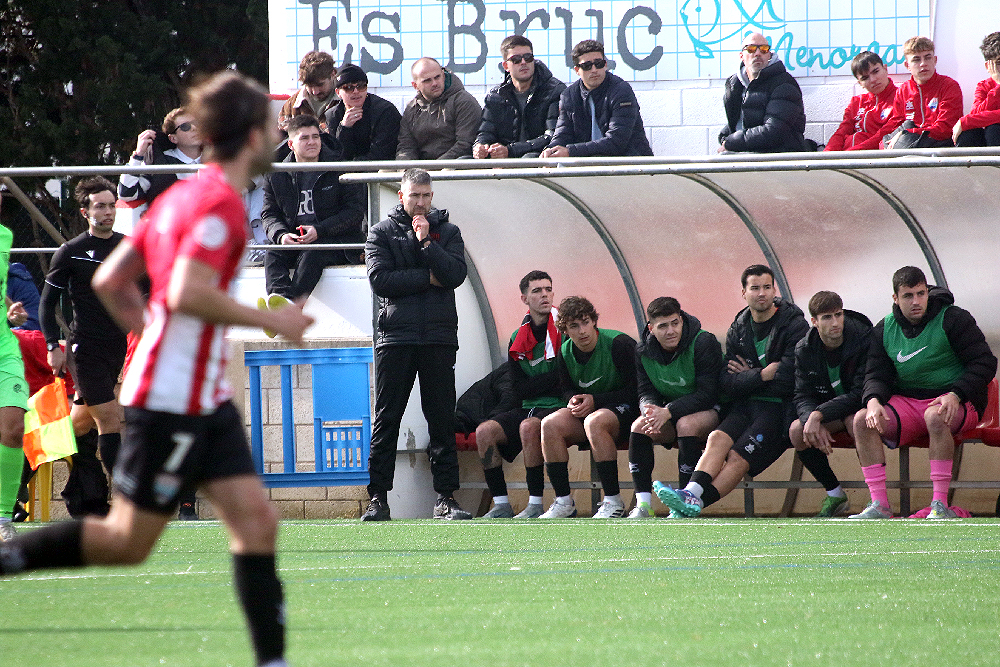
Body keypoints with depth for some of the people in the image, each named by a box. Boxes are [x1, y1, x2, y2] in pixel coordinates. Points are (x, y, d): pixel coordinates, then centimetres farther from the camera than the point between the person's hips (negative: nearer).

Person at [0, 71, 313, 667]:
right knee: (128, 543, -2)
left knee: (257, 520, 1)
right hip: (171, 401, -10)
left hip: (206, 401, 10)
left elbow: (109, 280, 16)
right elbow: (187, 292, -27)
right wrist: (270, 320, -17)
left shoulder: (182, 196, 14)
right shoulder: (221, 203, -15)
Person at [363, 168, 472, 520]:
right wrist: (428, 278, -6)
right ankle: (378, 497, 1)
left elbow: (456, 274, -3)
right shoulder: (381, 233, 9)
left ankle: (446, 497, 2)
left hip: (439, 336, 1)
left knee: (442, 419, 0)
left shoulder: (448, 232, 13)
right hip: (395, 337, -1)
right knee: (386, 418, -2)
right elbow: (379, 279, -5)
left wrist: (426, 241, -10)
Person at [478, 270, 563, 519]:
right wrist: (555, 377, -11)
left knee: (529, 426, -35)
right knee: (485, 431, -18)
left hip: (559, 406, -5)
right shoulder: (518, 340, 10)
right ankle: (501, 505, -16)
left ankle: (535, 505, -30)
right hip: (529, 407, 5)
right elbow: (520, 389, 2)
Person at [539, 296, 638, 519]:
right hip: (587, 410, 6)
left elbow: (635, 390, -15)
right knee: (550, 424, -22)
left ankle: (613, 501, -30)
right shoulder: (565, 353, 4)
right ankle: (563, 502, -15)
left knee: (594, 422, -38)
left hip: (625, 411, -6)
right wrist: (573, 400, -7)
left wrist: (595, 400, -20)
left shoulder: (619, 344, -15)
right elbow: (567, 389, 19)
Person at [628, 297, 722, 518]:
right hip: (667, 412, 5)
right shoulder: (643, 352, -2)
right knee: (640, 426, -22)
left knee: (686, 424, -36)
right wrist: (651, 410, -27)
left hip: (708, 411, -5)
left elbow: (707, 394, -22)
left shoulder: (704, 343, -19)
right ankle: (643, 505, -22)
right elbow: (646, 392, -1)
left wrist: (668, 412, -32)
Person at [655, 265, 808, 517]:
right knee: (718, 438, -26)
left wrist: (749, 378, -1)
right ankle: (692, 491, -46)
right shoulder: (738, 330, 13)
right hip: (745, 406, 5)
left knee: (738, 456, -24)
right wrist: (762, 376, -12)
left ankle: (694, 504, -35)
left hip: (780, 408, -5)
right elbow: (726, 383, 4)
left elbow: (789, 380, -13)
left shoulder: (794, 325, -4)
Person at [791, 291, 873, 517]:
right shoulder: (805, 350, -5)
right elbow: (803, 397, -7)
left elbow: (861, 393, -25)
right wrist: (812, 420, -31)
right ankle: (834, 495, -5)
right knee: (797, 430, -23)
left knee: (854, 421, -39)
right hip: (829, 416, 5)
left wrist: (819, 415, -32)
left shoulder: (864, 339, -20)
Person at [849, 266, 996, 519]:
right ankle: (879, 505, -23)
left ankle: (941, 505, -38)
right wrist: (873, 401, -17)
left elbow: (985, 363, -9)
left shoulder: (953, 319, -6)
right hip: (907, 401, 5)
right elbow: (877, 375, 8)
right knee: (862, 420, -20)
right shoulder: (884, 330, 8)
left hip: (959, 403, -5)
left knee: (935, 416, -40)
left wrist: (955, 396, -24)